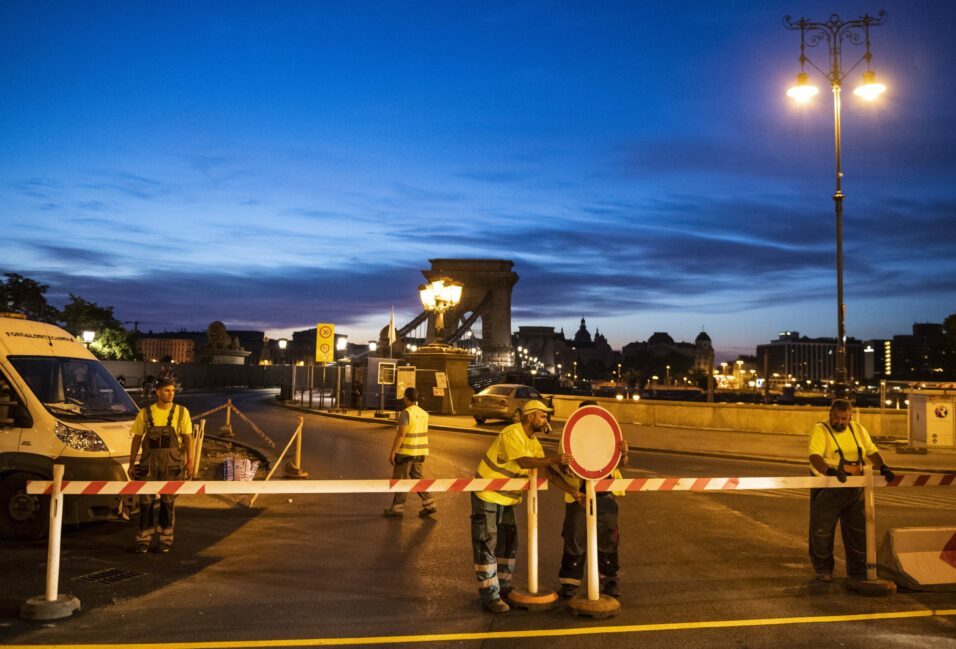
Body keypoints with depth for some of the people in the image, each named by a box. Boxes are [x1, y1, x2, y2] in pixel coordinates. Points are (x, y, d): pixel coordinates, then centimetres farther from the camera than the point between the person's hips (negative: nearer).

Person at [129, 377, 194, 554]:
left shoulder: (181, 412, 2)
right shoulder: (145, 413, 4)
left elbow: (188, 438, 0)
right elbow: (137, 438, 8)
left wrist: (189, 460, -9)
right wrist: (132, 463, 4)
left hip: (172, 463, -1)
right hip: (149, 461, 1)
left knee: (168, 501, 5)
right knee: (146, 500, 1)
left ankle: (165, 539, 15)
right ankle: (143, 539, 10)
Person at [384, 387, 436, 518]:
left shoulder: (406, 413, -16)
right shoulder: (424, 413, 7)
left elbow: (401, 434, -21)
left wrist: (392, 452, -17)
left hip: (406, 452, -7)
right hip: (420, 451, 7)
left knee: (399, 479, 4)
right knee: (417, 477, 15)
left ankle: (397, 508, 10)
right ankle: (429, 504, 9)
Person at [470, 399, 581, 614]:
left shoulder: (533, 442, 5)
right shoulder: (511, 434, -21)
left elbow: (549, 472, 1)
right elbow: (523, 461, -34)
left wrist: (574, 492, -8)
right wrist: (555, 458, -32)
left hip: (506, 500, 9)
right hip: (486, 497, -9)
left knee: (508, 544, 13)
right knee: (486, 546, -4)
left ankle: (503, 588, 25)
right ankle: (490, 596, 0)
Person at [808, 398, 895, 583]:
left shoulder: (858, 430, 6)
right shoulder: (820, 430, -12)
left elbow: (872, 451, 12)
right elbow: (814, 456, -26)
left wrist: (882, 467, -8)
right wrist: (830, 470, -43)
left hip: (855, 489, 5)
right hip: (827, 489, -5)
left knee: (858, 530, 10)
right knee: (822, 530, 3)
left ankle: (858, 570, 24)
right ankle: (823, 570, 19)